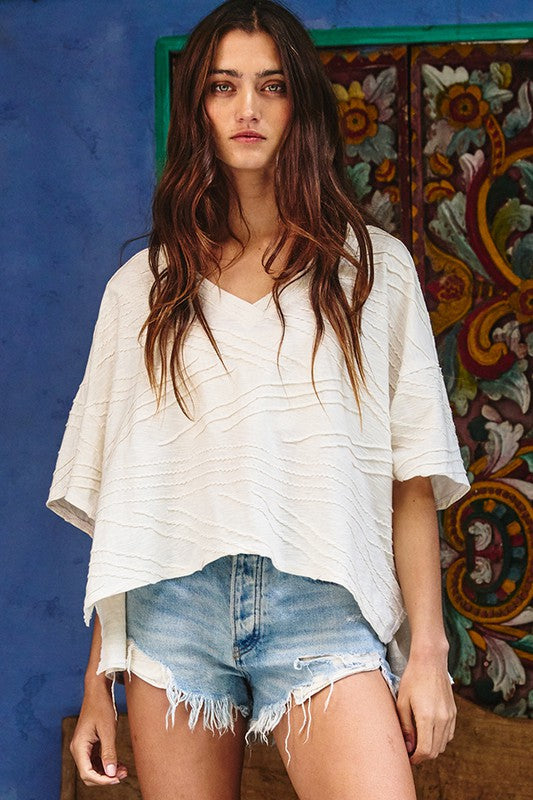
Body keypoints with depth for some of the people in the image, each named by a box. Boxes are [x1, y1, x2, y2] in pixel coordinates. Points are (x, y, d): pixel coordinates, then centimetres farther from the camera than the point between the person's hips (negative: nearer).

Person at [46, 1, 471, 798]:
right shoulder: (143, 286, 14)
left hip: (323, 607, -1)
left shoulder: (375, 268, 11)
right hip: (172, 605, 2)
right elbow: (115, 495, 11)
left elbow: (413, 477, 5)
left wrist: (428, 649, -3)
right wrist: (98, 678, 6)